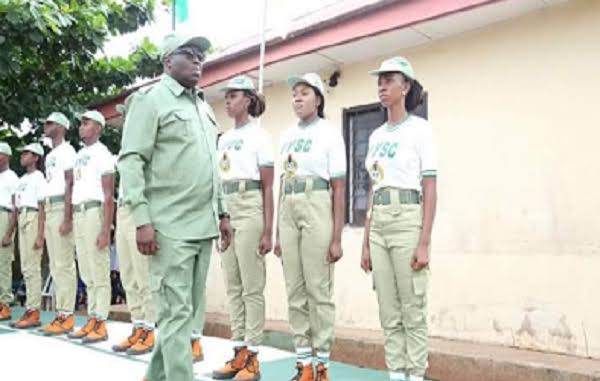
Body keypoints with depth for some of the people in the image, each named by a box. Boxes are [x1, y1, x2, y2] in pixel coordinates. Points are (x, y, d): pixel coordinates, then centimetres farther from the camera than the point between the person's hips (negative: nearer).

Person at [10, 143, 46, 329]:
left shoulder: (38, 177, -4)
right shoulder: (22, 179, 20)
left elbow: (42, 207, -10)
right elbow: (17, 206, 19)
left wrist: (40, 235, -16)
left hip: (33, 219, -9)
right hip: (22, 219, 9)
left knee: (32, 267, -8)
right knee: (25, 268, 9)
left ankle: (34, 312, -6)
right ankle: (30, 311, 13)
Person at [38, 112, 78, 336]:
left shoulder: (66, 151, -6)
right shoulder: (50, 155, 23)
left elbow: (70, 185, -14)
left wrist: (67, 218, -21)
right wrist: (46, 221, 19)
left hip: (62, 207, -10)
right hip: (49, 208, 10)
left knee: (64, 264, -10)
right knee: (55, 265, 9)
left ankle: (67, 316, -8)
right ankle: (60, 313, 13)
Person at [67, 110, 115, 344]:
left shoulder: (102, 154, -5)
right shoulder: (79, 155, 20)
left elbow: (109, 196, -11)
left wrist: (106, 229, -18)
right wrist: (72, 219, 12)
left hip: (94, 211, -8)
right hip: (78, 213, 8)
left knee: (99, 271, -6)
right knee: (86, 273, 10)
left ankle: (101, 324, -3)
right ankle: (92, 321, 17)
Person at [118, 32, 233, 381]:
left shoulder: (204, 107, 19)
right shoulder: (151, 100, -2)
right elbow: (131, 160, -9)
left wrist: (222, 212, 16)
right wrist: (142, 219, -17)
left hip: (203, 226, 7)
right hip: (170, 227, -7)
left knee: (189, 311, 12)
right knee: (177, 312, -5)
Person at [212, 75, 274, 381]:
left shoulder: (259, 136, -3)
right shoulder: (224, 139, 16)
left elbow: (268, 187, -6)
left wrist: (267, 230, -11)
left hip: (250, 209, -7)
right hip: (225, 210, 7)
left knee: (252, 286, -4)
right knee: (233, 286, 8)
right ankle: (239, 352, 16)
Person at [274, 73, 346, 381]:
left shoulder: (330, 134, -2)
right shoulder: (287, 135, 15)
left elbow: (339, 189, -6)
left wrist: (337, 237, -12)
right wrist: (277, 232, 14)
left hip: (317, 208, -6)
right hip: (288, 210, 6)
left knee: (319, 290, -3)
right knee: (295, 291, 6)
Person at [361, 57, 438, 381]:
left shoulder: (420, 128, -3)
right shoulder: (376, 135, 15)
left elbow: (430, 189, -8)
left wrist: (424, 242, -16)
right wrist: (366, 242, 11)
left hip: (408, 220, -6)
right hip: (378, 225, 6)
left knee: (412, 309, -2)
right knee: (388, 312, 8)